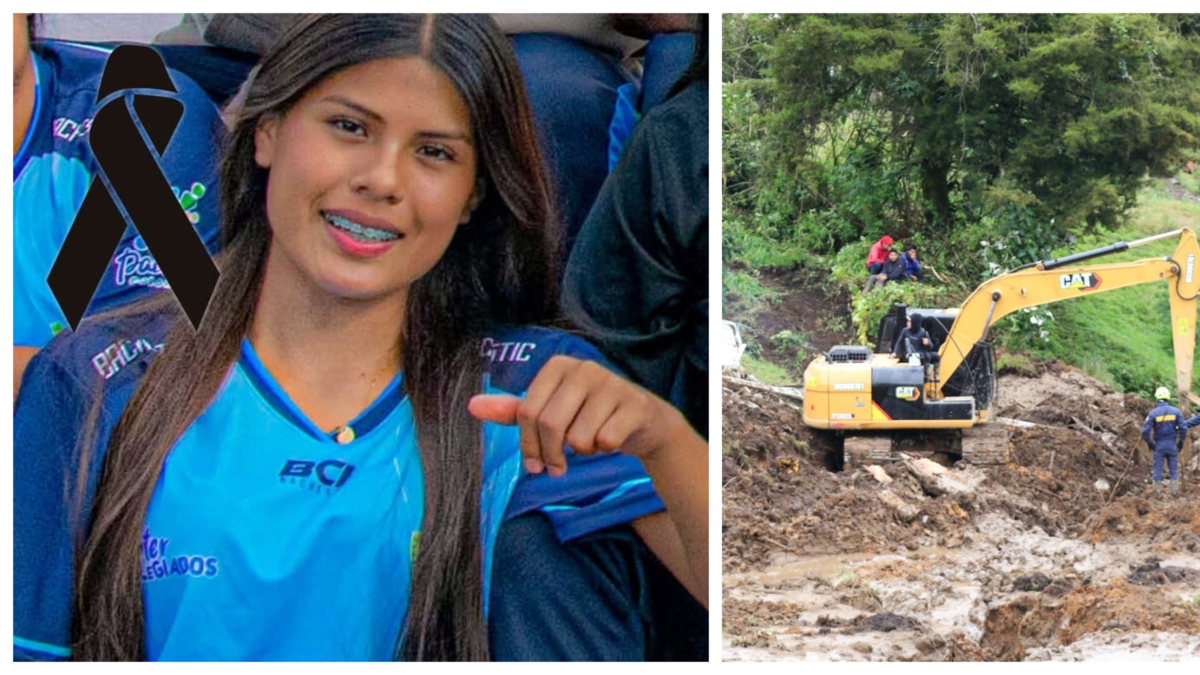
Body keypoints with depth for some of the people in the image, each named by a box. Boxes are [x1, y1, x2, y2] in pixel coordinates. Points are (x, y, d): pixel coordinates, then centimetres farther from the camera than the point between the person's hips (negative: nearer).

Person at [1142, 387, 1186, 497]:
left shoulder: (1153, 413, -9)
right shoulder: (1176, 411, -5)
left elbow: (1145, 430, -13)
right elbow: (1183, 428, -7)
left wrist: (1149, 443, 0)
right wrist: (1181, 442, 6)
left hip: (1159, 445, -1)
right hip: (1172, 444, 1)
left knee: (1158, 470, 7)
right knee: (1174, 469, 11)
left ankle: (1156, 493, 11)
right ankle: (1175, 491, 13)